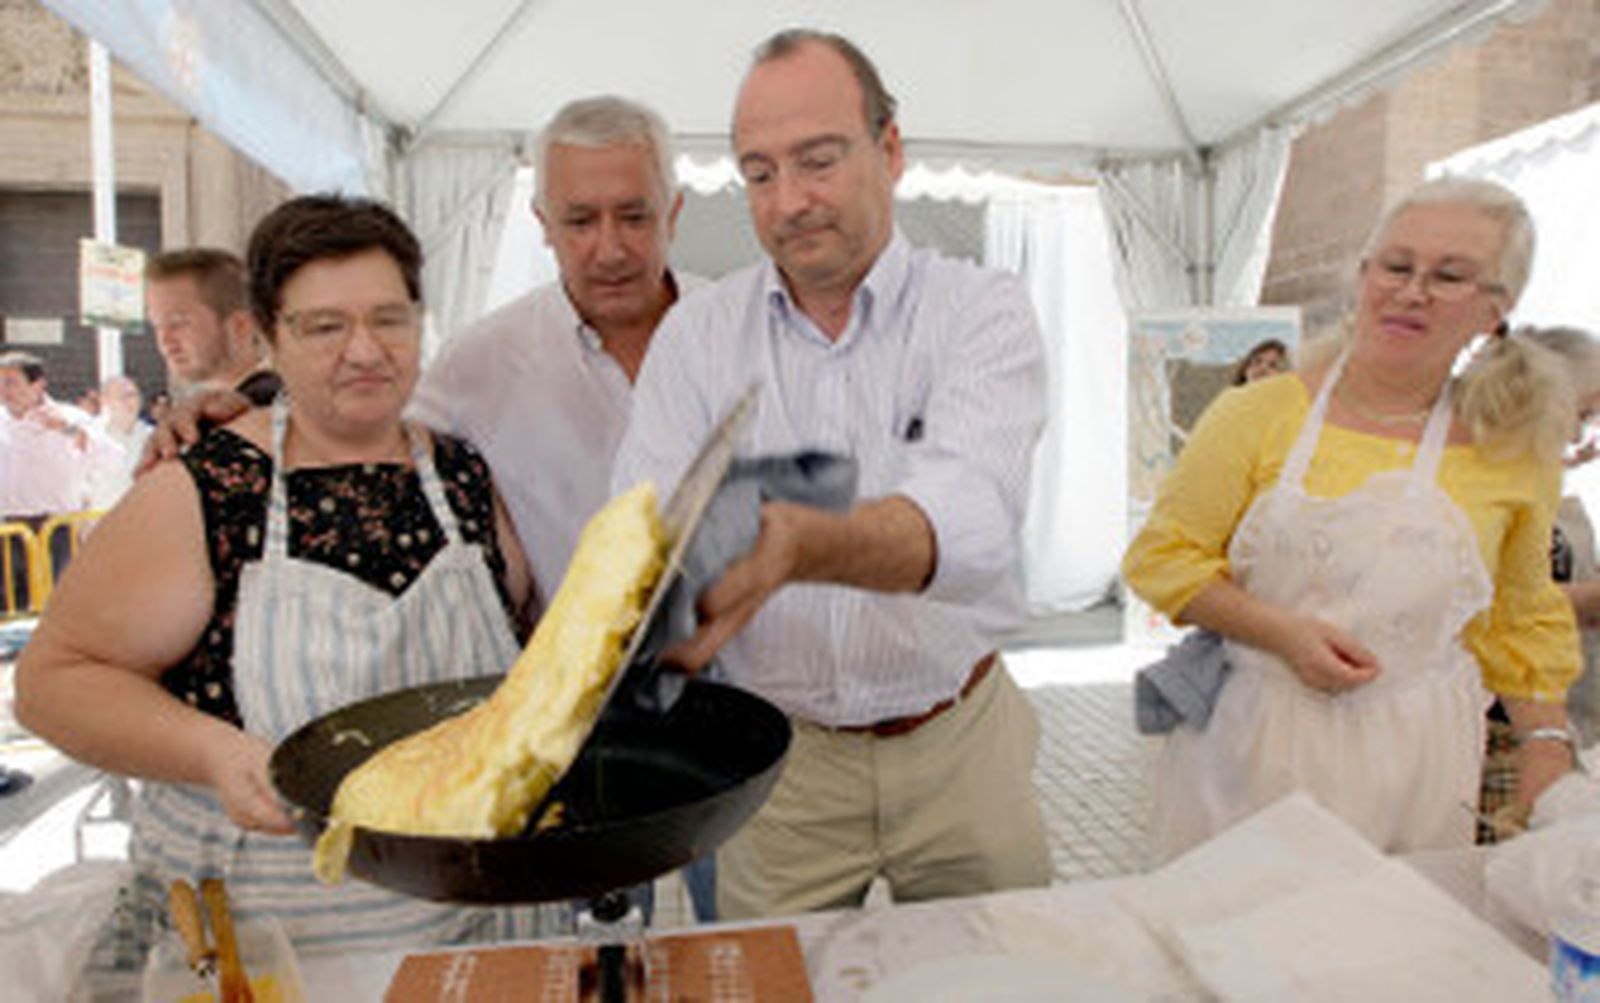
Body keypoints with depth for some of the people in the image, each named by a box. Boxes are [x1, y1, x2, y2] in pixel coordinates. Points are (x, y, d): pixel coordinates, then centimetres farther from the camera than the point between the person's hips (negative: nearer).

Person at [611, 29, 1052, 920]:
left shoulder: (984, 311, -10)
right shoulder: (696, 333, -3)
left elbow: (971, 518, -30)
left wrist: (800, 544, -50)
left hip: (960, 744, 0)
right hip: (778, 754, 1)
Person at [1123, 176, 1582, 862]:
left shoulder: (1511, 447, 4)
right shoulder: (1259, 414, -5)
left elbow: (1520, 619, 15)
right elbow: (1159, 557, -3)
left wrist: (1547, 744, 7)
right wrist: (1280, 631, -15)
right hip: (1252, 752, -1)